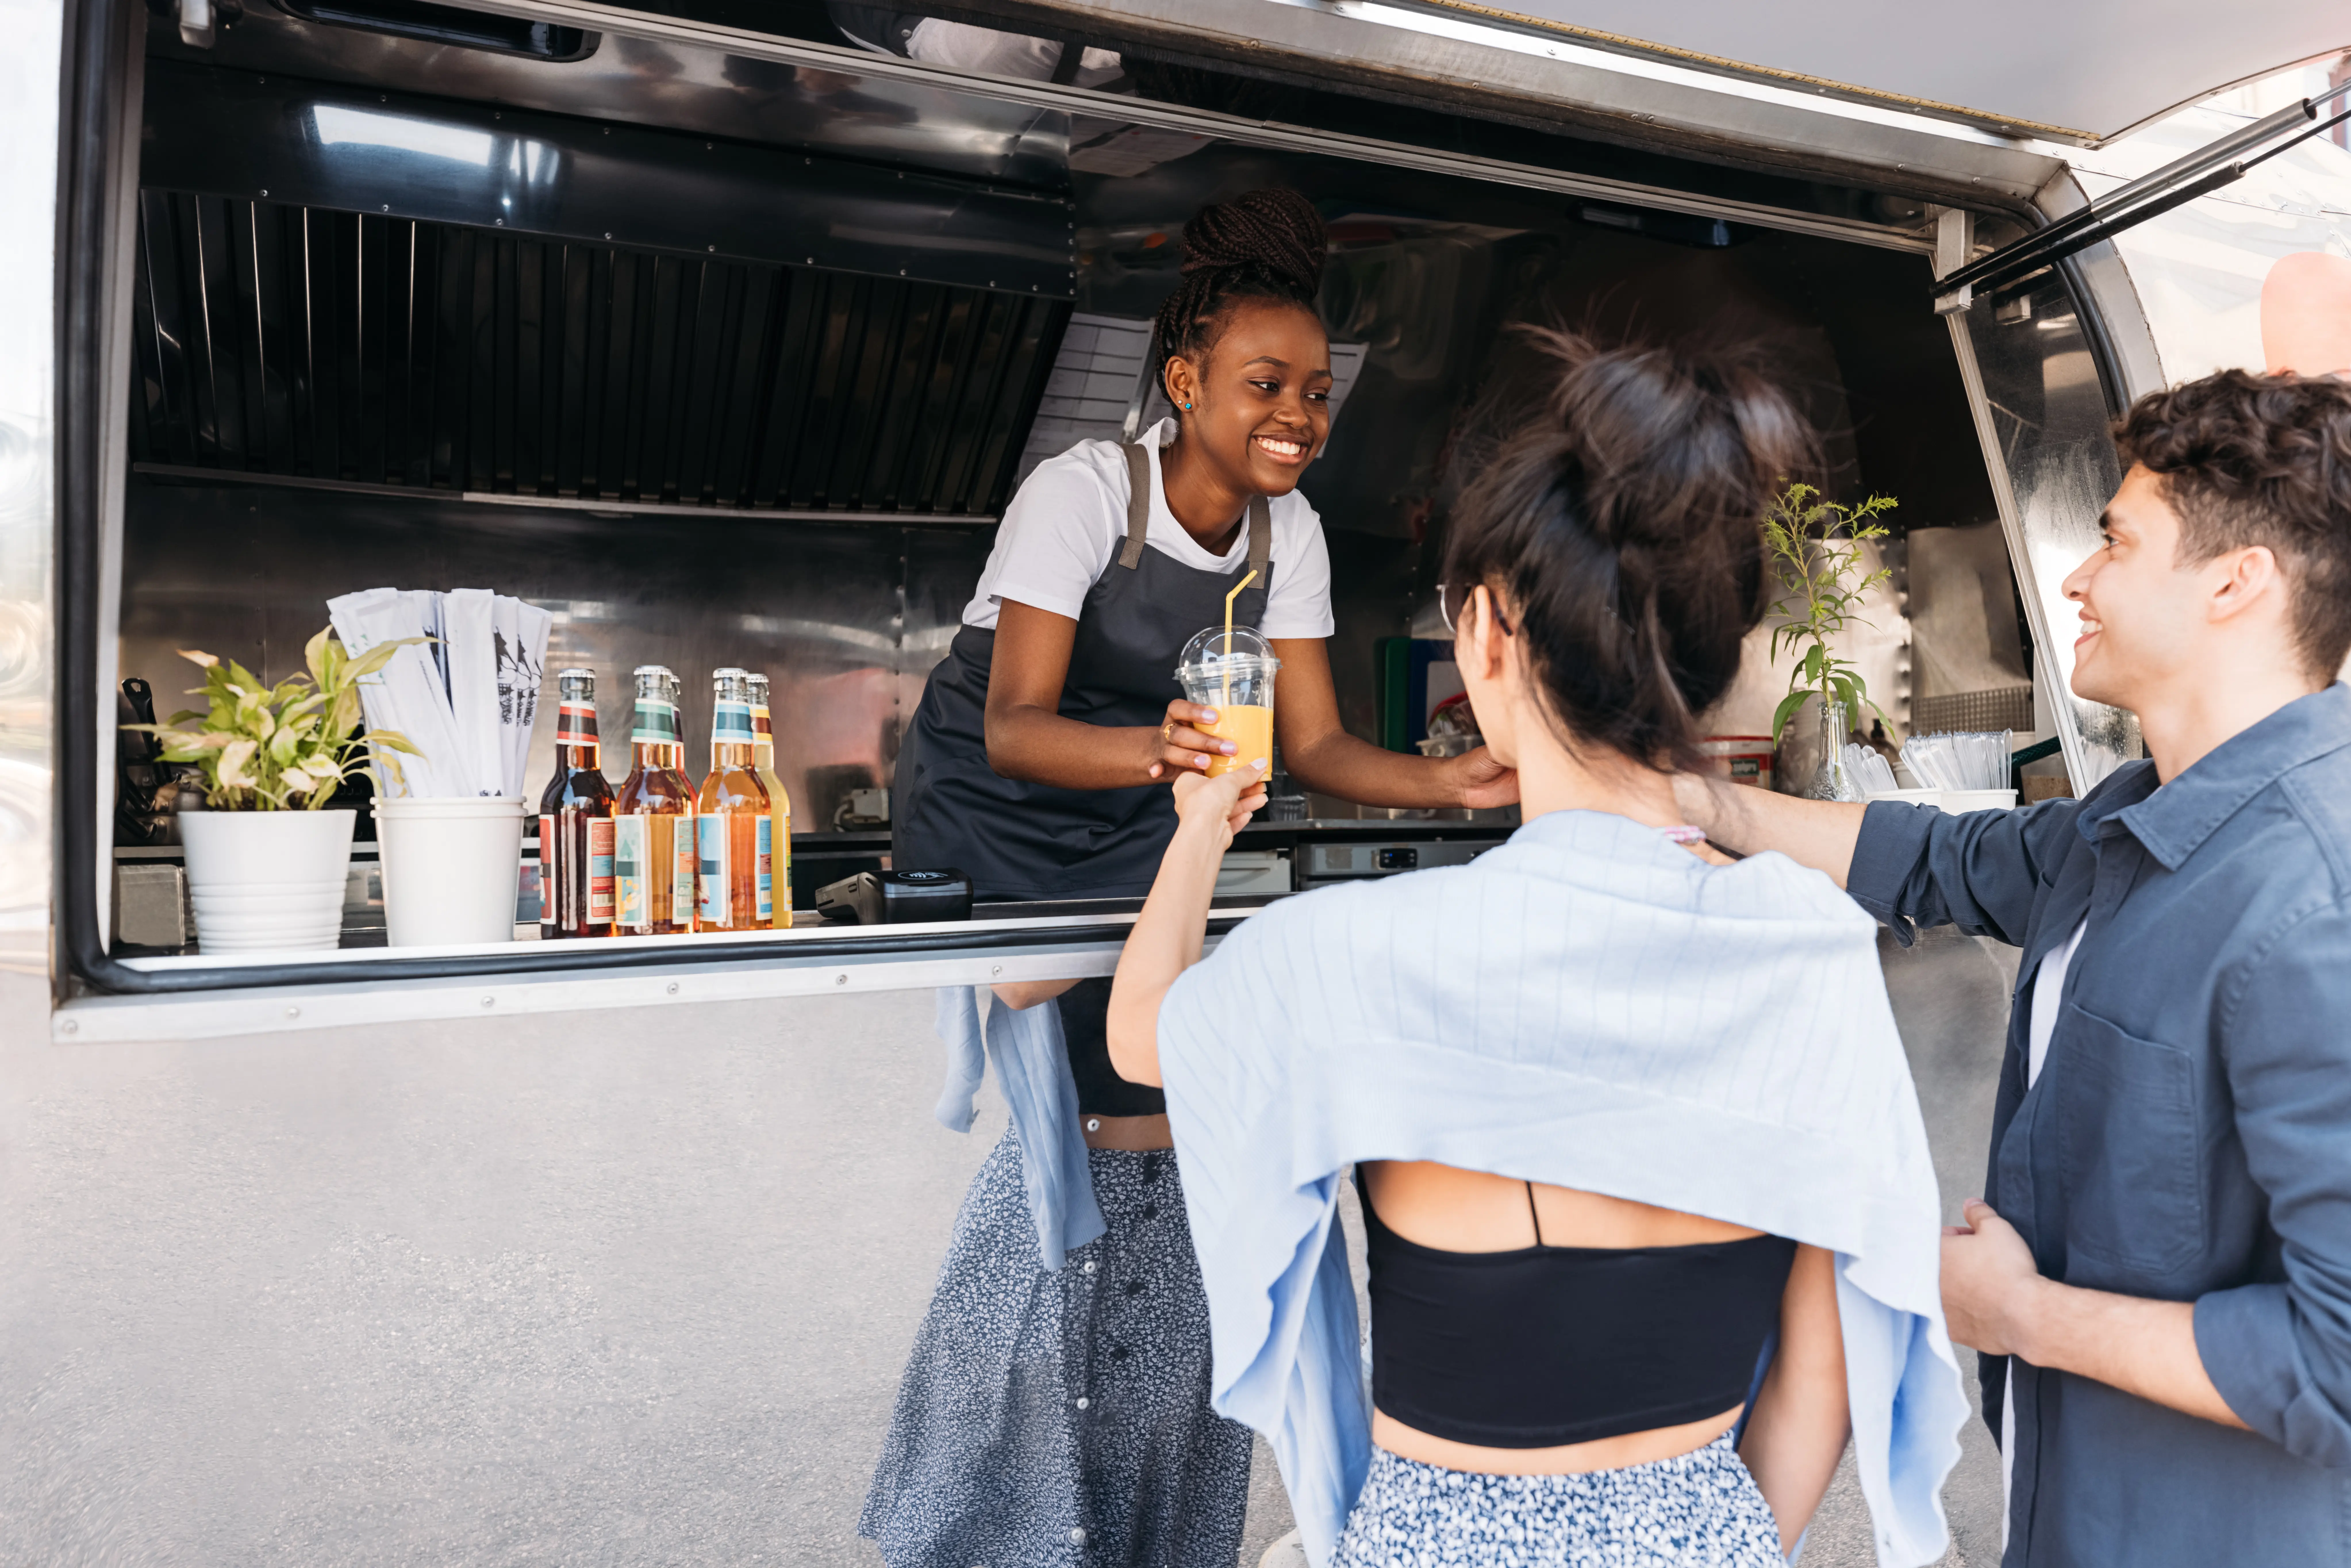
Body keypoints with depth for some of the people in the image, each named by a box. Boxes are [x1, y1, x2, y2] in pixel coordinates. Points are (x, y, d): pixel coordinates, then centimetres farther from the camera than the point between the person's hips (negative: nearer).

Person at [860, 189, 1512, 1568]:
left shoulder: (1288, 529, -4)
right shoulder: (1083, 492, -21)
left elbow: (1317, 746, -6)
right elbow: (1013, 728, -29)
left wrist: (1452, 782, -23)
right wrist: (1156, 747, -48)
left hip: (1135, 830, 5)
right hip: (989, 813, -4)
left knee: (1155, 1111, -5)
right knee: (1096, 1119, -13)